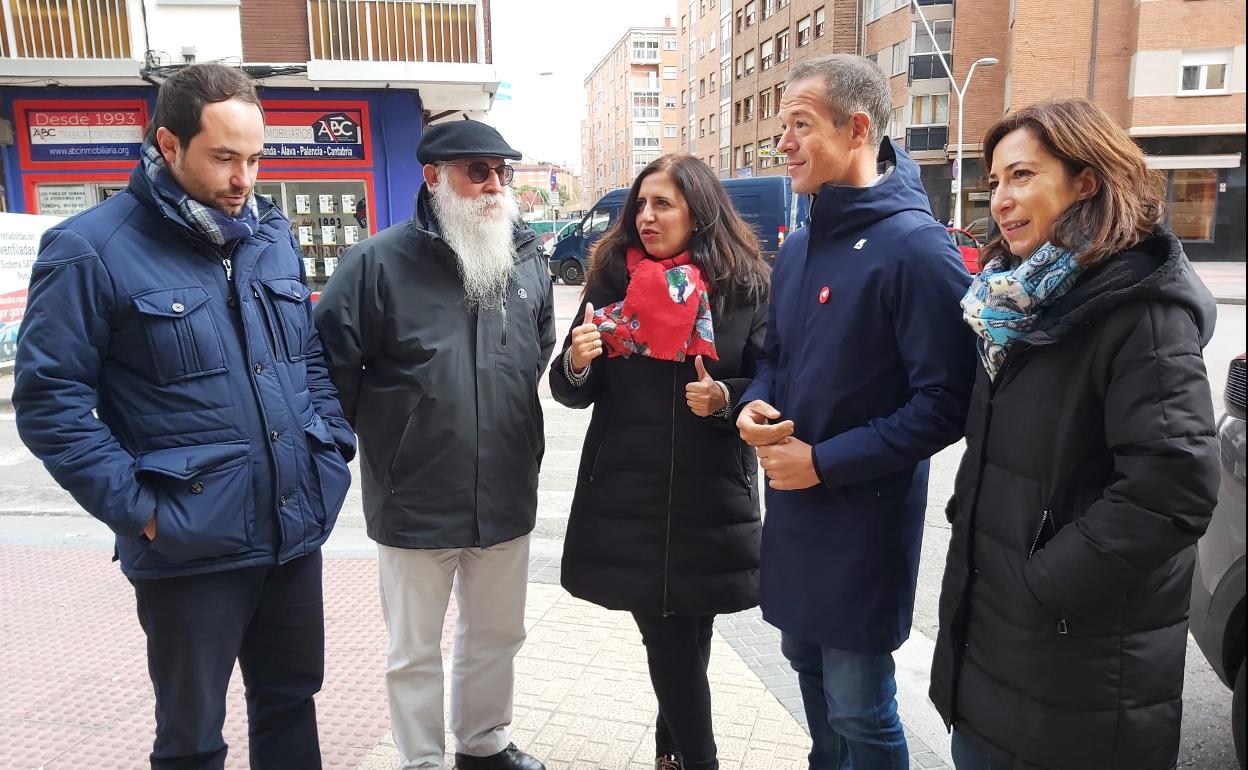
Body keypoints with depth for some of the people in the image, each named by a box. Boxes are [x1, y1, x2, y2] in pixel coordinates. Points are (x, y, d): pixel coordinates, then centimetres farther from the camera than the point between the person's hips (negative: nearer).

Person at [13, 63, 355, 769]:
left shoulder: (273, 235, 8)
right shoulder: (93, 250, -11)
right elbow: (50, 399, -11)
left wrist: (333, 447, 6)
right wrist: (136, 507, -15)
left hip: (298, 531, 5)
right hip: (192, 549, -5)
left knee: (292, 700, 21)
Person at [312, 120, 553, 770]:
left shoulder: (526, 259, 4)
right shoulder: (380, 261, -12)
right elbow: (332, 360, -9)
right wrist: (376, 440, -3)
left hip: (506, 493, 5)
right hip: (414, 499, -4)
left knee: (497, 636, 21)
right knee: (415, 652, 13)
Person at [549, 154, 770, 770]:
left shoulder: (744, 286, -2)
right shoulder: (611, 280, 3)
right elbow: (572, 392, 5)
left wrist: (724, 398, -19)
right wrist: (576, 363, -16)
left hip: (709, 496, -1)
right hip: (626, 494, 1)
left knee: (685, 633, 9)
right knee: (668, 638, 7)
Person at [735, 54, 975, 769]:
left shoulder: (915, 246, -17)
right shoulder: (799, 247, 9)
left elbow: (947, 402, -20)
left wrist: (826, 461, -19)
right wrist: (756, 406, -3)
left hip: (864, 518, -7)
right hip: (793, 509, 8)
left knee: (859, 708, 6)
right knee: (810, 671, 23)